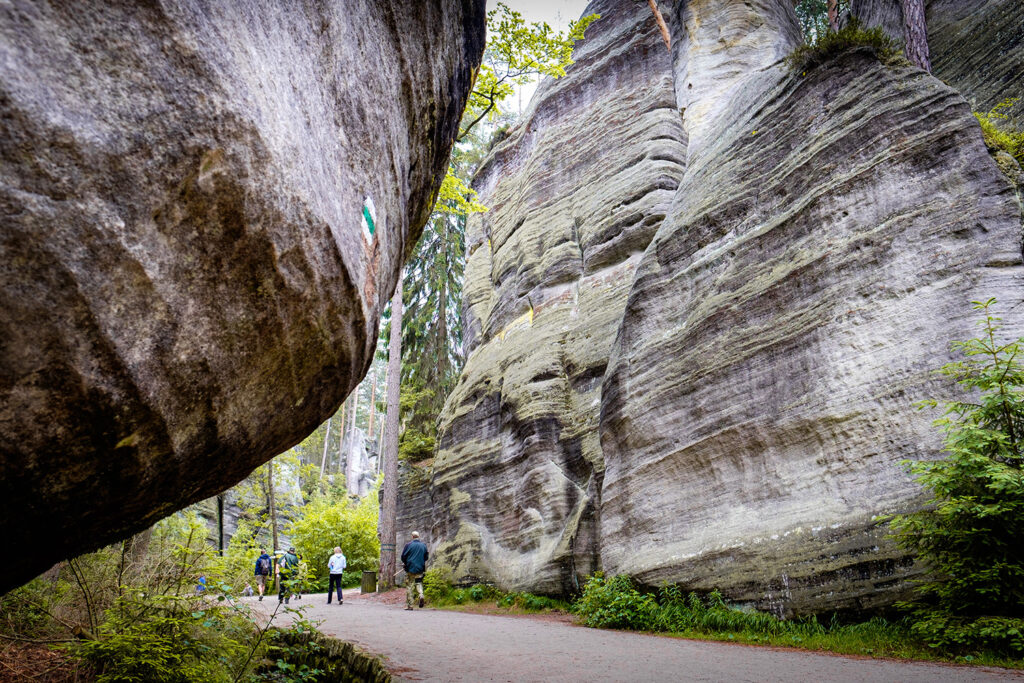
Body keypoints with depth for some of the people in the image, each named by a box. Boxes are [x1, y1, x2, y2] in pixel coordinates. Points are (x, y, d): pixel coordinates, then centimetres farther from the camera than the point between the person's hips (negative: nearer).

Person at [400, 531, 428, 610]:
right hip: (420, 568, 2)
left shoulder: (408, 545, -6)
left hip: (410, 568, -2)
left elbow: (403, 556, -2)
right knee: (419, 583, 12)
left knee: (409, 586, 4)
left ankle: (409, 605, 4)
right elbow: (426, 557, 10)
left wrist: (405, 563, 17)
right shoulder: (424, 545, 4)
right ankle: (421, 595, -19)